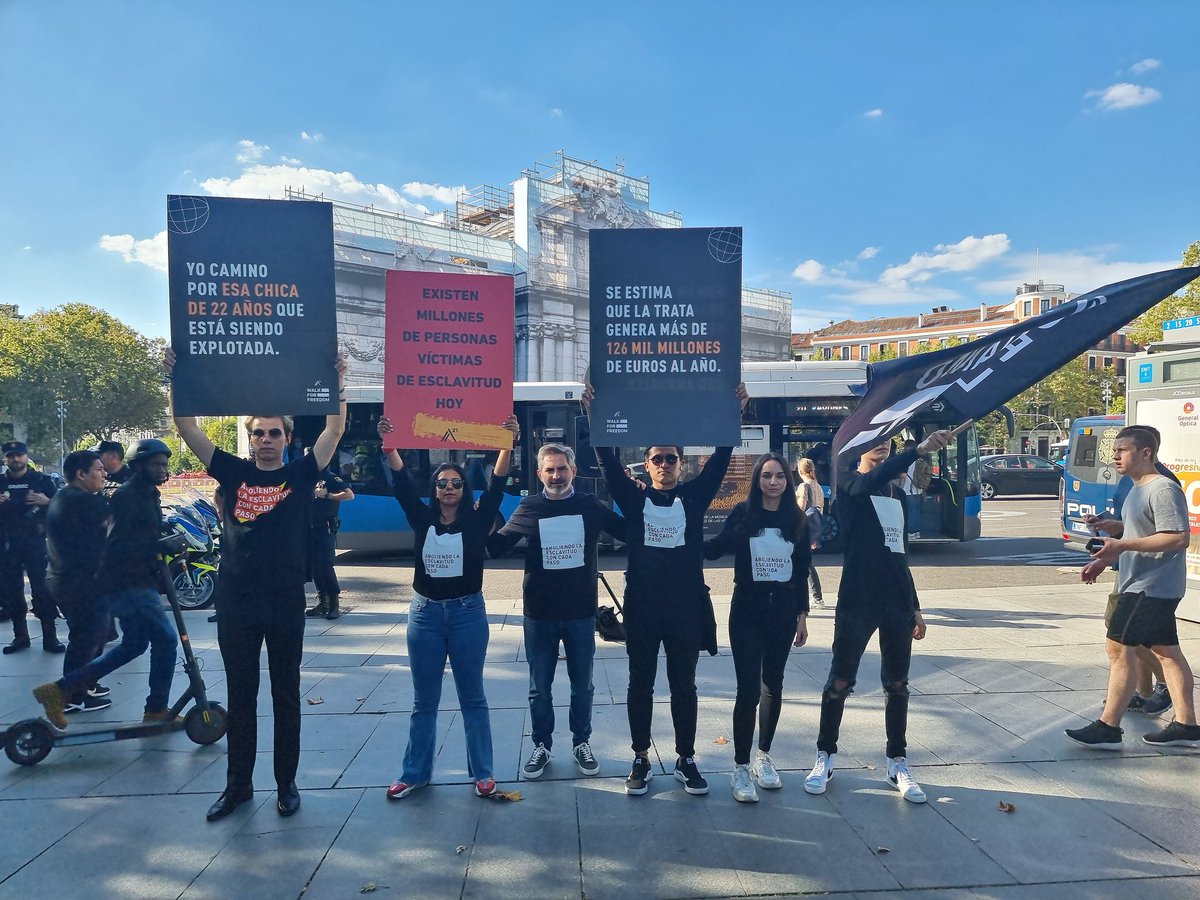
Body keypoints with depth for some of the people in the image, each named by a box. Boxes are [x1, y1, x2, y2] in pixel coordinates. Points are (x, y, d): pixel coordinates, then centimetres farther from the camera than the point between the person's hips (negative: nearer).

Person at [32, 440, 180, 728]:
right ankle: (157, 710, 4)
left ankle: (61, 688, 21)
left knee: (134, 644, 18)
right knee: (165, 638, -7)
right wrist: (161, 545, -33)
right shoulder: (127, 496, -14)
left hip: (137, 582, 10)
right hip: (128, 582, -10)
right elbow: (118, 544, -25)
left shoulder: (148, 495, 16)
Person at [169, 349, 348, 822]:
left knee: (286, 697, 9)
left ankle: (286, 784, 22)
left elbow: (335, 431, -6)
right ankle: (238, 784, 27)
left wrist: (338, 383, -13)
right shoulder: (233, 472, 5)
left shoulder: (300, 473, 2)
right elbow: (188, 430, 0)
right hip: (235, 603, 2)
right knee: (239, 698, 13)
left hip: (286, 604, -1)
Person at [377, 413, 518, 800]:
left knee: (472, 698, 8)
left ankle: (483, 773, 18)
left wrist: (508, 444, -27)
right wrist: (389, 446, -22)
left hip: (467, 613, -2)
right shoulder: (422, 519, 1)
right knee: (424, 701, 12)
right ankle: (415, 773, 25)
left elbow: (497, 485, -15)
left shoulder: (476, 521, -3)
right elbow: (402, 483, -9)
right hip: (425, 613, 2)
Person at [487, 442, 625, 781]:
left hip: (581, 612, 0)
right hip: (539, 613, 0)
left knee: (582, 685, 13)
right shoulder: (529, 508, -1)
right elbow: (496, 548, 3)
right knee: (540, 688, 11)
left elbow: (629, 532, 4)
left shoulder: (590, 506, -2)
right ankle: (541, 746, 29)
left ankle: (581, 744, 31)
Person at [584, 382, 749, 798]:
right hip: (641, 607, 0)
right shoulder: (633, 497, 2)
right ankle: (641, 760, 24)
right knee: (640, 685, 10)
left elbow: (720, 458, -3)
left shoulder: (694, 496, 4)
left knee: (684, 686, 11)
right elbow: (608, 460, -7)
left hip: (687, 607, 0)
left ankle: (686, 759, 25)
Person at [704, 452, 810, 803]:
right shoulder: (743, 513, -4)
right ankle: (740, 768, 7)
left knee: (773, 686, 13)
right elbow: (714, 549, -7)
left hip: (783, 610, 3)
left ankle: (763, 756, 30)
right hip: (747, 609, -3)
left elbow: (802, 571, 7)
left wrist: (802, 615, 6)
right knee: (748, 690, -5)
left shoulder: (797, 520, 3)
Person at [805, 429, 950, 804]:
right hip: (857, 602, -5)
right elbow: (870, 481, -28)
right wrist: (919, 450, -39)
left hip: (897, 603, 6)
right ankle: (826, 757, 18)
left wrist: (915, 607, 17)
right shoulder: (848, 484, -2)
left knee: (897, 684, 11)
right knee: (840, 682, 3)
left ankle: (897, 762, 24)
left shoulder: (895, 494, 15)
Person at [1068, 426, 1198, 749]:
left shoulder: (1163, 489, -17)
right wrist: (1103, 561, 15)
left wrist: (1121, 545, -27)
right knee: (1166, 650, 13)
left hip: (1150, 587, -10)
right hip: (1145, 585, 10)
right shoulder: (1137, 490, 15)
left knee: (1119, 647, -9)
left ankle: (1108, 728, -4)